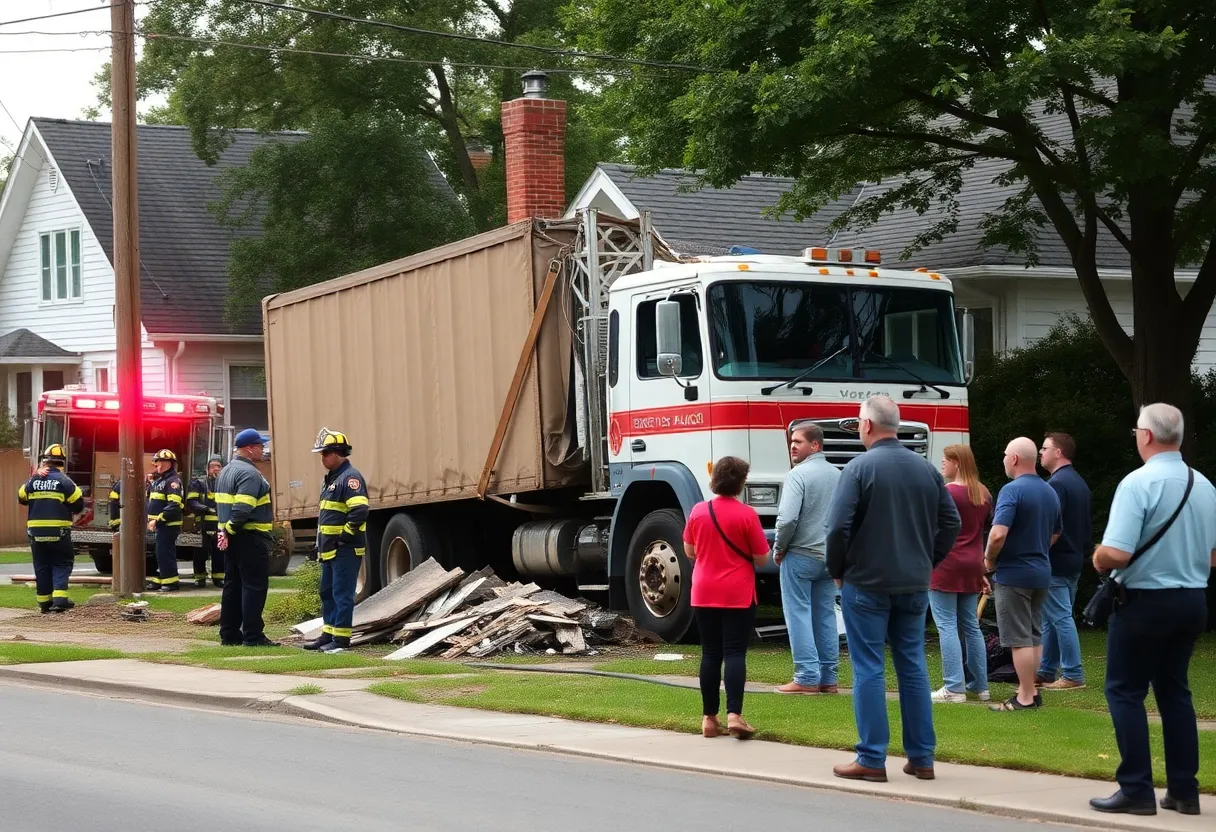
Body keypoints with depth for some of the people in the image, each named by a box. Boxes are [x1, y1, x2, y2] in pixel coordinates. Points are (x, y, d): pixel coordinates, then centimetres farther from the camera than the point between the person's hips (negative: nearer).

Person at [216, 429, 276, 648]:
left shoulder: (226, 472, 16)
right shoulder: (250, 473, -16)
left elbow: (220, 505, 16)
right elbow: (242, 509, -25)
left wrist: (225, 530, 8)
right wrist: (230, 531, -15)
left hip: (231, 538, 10)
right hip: (251, 537, -10)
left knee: (232, 585, 12)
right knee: (254, 586, -6)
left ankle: (229, 634, 15)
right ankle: (252, 636, -6)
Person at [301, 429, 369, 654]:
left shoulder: (350, 478, -15)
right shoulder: (330, 479, 18)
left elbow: (360, 510, -26)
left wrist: (345, 536, -20)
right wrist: (320, 543, 21)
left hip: (345, 549, -11)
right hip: (329, 549, 11)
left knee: (342, 593, -7)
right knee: (327, 592, 16)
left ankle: (341, 638, -4)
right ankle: (328, 634, 24)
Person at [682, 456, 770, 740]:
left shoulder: (698, 511, 0)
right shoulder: (747, 514, -12)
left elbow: (689, 551, 11)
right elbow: (761, 557, -6)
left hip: (704, 594, 4)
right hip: (738, 595, -3)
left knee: (710, 654, 9)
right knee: (735, 653, -3)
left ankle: (709, 717, 10)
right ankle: (734, 715, -14)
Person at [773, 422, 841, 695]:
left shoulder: (798, 474, -13)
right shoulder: (838, 475, 10)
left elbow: (788, 518, -21)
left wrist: (778, 548, -7)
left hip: (801, 555, -7)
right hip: (830, 557, 7)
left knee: (799, 614, -2)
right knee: (825, 616, 11)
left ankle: (807, 677, -6)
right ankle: (828, 678, 12)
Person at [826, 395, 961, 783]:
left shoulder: (859, 467, -11)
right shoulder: (926, 468, 6)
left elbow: (838, 526, -17)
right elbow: (950, 522, 9)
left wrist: (837, 570, -2)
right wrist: (927, 562, 15)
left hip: (866, 582, -5)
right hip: (915, 586, 5)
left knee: (869, 669, 0)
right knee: (913, 667, 11)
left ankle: (872, 760, 0)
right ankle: (921, 758, 13)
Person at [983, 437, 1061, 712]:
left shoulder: (1012, 490, -18)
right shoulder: (1050, 493, 10)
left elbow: (998, 534, -27)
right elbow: (1054, 535, 21)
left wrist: (989, 560, -10)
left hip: (1013, 574, -8)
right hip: (1041, 571, 8)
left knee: (1019, 638, -4)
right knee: (1034, 635, 14)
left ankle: (1025, 698, -3)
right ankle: (1030, 690, 20)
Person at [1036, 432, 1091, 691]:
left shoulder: (1056, 484, -16)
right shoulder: (1080, 483, 16)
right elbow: (1088, 527, 20)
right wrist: (1083, 551, 24)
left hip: (1055, 563, -10)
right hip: (1074, 560, 10)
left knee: (1060, 618, -6)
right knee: (1051, 619, 15)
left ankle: (1073, 676, -5)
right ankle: (1046, 672, 19)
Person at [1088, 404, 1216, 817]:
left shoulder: (1138, 483, -17)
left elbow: (1116, 554, -23)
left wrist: (1098, 560, -2)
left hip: (1146, 601, -7)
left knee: (1124, 691, 3)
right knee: (1174, 690, 15)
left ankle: (1136, 790, 0)